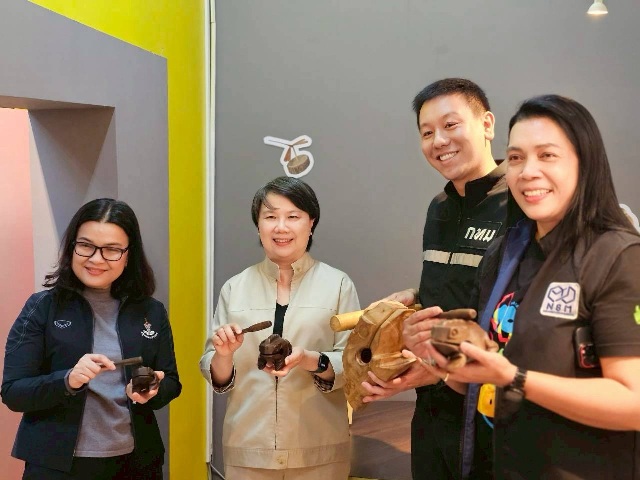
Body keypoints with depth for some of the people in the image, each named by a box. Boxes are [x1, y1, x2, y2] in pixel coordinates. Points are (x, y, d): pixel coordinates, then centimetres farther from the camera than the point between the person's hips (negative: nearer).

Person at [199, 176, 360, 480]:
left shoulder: (338, 285, -3)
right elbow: (218, 378, 5)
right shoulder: (234, 288, 2)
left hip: (320, 451, -1)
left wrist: (309, 360, -22)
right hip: (247, 449, 2)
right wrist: (224, 355, -16)